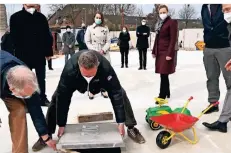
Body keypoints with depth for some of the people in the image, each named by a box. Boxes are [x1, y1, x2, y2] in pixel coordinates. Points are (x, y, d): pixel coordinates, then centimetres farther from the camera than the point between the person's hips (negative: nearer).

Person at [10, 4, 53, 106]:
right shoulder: (15, 17, 0)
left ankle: (43, 98, 28)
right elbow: (14, 37, -6)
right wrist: (19, 53, -13)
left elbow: (47, 36, 7)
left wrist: (48, 52, 2)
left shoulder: (41, 17, 9)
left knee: (41, 78, 14)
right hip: (24, 56, -3)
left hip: (40, 55, 3)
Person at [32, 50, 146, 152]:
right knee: (57, 98, -14)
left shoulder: (106, 68, -44)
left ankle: (131, 128, 2)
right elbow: (63, 97, -35)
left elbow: (116, 94, -37)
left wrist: (120, 122, -35)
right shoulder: (69, 70, -44)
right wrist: (61, 124, -28)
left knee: (121, 93, -15)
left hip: (100, 80, 0)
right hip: (76, 81, 0)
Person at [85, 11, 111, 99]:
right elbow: (87, 41, 0)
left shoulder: (105, 28, 7)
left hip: (104, 52, 2)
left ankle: (103, 90, 15)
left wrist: (103, 50, -11)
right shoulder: (90, 28, 3)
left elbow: (108, 41, 3)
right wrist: (95, 50, -10)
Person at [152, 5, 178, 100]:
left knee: (164, 75, -8)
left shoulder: (172, 22, -7)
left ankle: (162, 96, -2)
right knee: (163, 75, 12)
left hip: (167, 52, -8)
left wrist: (169, 53, -19)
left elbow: (173, 39, -13)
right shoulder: (159, 24, 18)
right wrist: (154, 51, 17)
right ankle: (167, 93, 23)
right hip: (159, 52, 8)